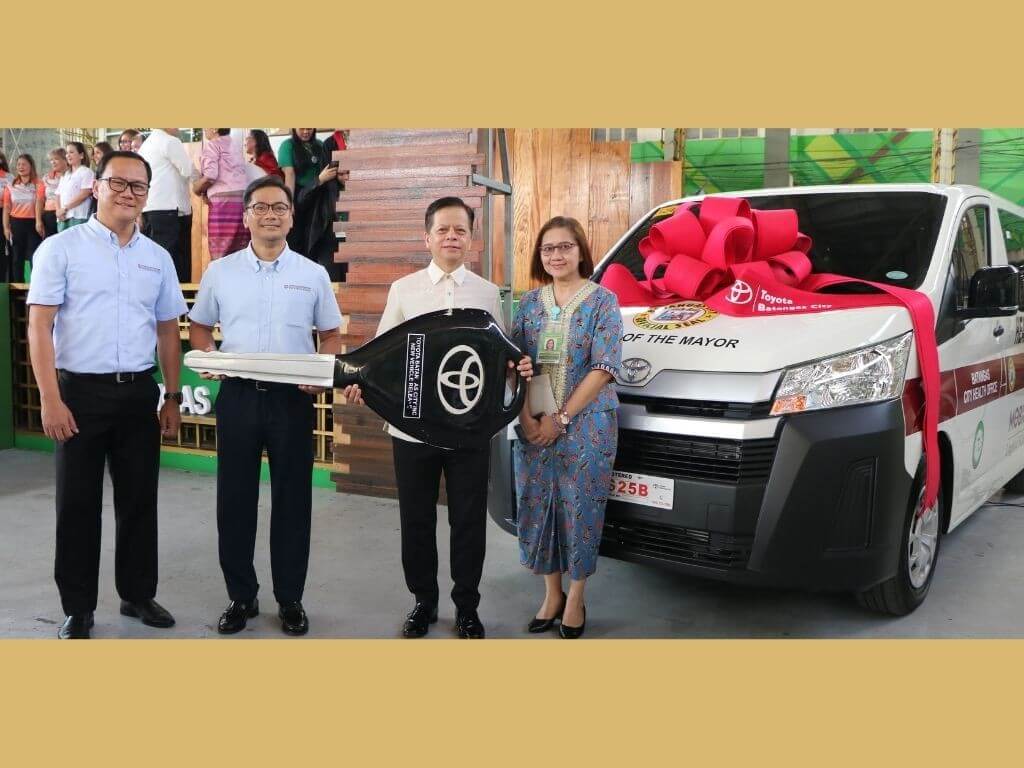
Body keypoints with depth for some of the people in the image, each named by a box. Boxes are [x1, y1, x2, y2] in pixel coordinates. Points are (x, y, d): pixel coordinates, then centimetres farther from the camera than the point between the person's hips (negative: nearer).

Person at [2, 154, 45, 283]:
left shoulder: (38, 183, -2)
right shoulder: (11, 185, 9)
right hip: (16, 223, 4)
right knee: (17, 257, 9)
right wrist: (6, 227, 0)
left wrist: (39, 221, -26)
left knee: (34, 256, -3)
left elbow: (39, 202, -14)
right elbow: (6, 207, 7)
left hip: (33, 223, -4)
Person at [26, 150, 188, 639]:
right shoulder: (60, 249, -3)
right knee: (78, 504, 6)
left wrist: (172, 397, 9)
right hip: (80, 391, -3)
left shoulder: (157, 258, 9)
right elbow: (39, 327, -7)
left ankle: (138, 595, 27)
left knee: (139, 500, 11)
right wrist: (51, 400, -14)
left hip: (139, 393, 4)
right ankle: (78, 609, 20)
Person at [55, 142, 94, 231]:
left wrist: (65, 208, -10)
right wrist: (58, 210, -2)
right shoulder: (65, 175, 23)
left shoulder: (86, 172, 1)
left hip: (78, 217, -7)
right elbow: (59, 195, 19)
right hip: (63, 218, 7)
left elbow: (85, 193, -11)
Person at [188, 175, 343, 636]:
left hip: (293, 397, 0)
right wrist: (207, 359, -6)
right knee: (235, 498, 7)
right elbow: (199, 328, 15)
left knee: (293, 499, 6)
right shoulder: (220, 272, 6)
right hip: (237, 395, 1)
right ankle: (241, 596, 22)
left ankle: (290, 598, 20)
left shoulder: (313, 274, 5)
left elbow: (331, 334, 9)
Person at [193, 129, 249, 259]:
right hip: (242, 199, 7)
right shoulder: (235, 146, 24)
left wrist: (196, 188, 7)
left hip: (223, 200, -7)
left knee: (220, 256, -8)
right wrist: (207, 191, 20)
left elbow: (210, 176, -10)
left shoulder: (213, 145, 2)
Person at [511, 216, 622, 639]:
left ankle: (575, 598, 21)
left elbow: (604, 368, -11)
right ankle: (551, 594, 25)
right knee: (536, 507, 7)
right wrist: (526, 417, -10)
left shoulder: (602, 300, -4)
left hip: (586, 426, -3)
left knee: (580, 509, 4)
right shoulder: (529, 302, 7)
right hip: (534, 426, 4)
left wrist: (561, 418, -15)